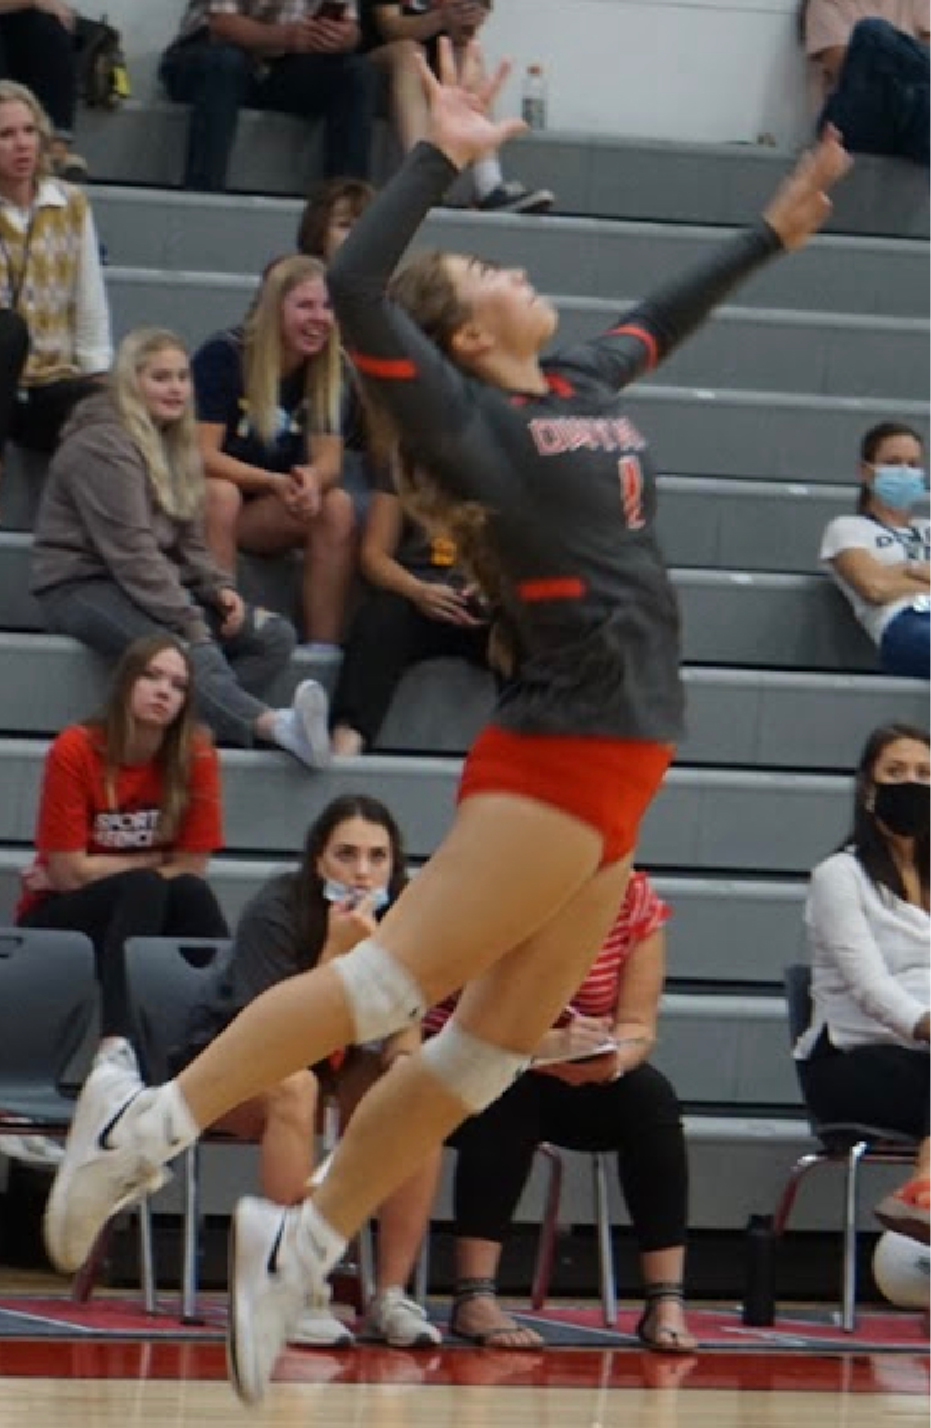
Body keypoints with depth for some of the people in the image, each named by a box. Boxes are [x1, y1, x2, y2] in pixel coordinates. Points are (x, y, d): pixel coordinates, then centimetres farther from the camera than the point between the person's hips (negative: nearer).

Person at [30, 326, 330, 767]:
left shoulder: (174, 442, 19)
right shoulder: (102, 445, -12)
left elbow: (189, 541, 18)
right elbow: (130, 550, -20)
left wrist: (218, 588, -4)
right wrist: (190, 624, -24)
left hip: (157, 585, 10)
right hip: (82, 587, -9)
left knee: (275, 635, -11)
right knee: (190, 655, -37)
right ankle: (275, 726, -63)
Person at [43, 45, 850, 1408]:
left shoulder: (583, 387, 16)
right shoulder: (465, 415, -6)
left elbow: (665, 315, 37)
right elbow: (352, 288, -20)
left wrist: (775, 230, 43)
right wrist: (441, 155, -14)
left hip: (613, 778, 8)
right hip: (556, 756, -8)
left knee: (490, 1048, 6)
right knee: (392, 977, -15)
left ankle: (297, 1247, 10)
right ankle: (149, 1128, -15)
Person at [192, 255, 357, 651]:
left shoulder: (330, 373, 0)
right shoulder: (222, 356, -15)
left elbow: (329, 461, -7)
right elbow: (202, 456, -20)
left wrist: (310, 481, -33)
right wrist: (276, 482, -31)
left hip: (262, 514, 4)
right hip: (195, 502, -4)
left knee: (338, 508, -21)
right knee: (220, 494, -36)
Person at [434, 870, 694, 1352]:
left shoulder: (635, 899, -9)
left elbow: (637, 1026, -13)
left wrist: (615, 1057, -37)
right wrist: (551, 1045, -46)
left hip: (583, 1078, 3)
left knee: (651, 1095, -25)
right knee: (508, 1088, -36)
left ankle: (666, 1303, -28)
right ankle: (475, 1298, -39)